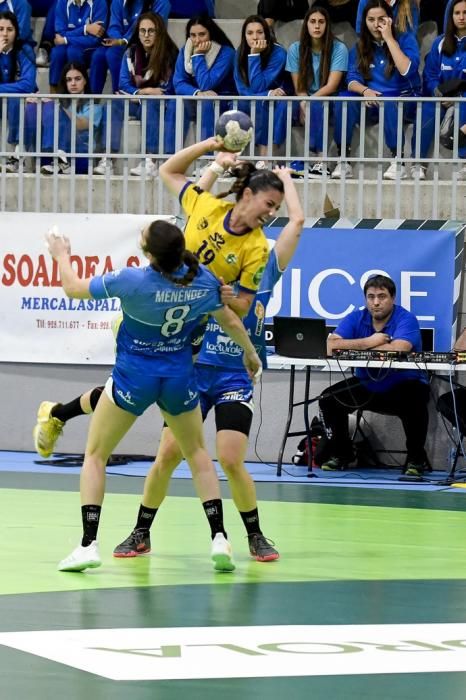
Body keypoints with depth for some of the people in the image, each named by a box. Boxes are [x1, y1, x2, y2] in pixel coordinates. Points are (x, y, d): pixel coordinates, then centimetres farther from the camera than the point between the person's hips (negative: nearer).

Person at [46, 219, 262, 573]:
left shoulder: (134, 281, -22)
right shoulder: (203, 281, -9)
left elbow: (74, 289, -7)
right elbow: (231, 322, 9)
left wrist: (62, 254, 13)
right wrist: (251, 353, 28)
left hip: (134, 375, -3)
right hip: (179, 377, 4)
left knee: (95, 454, 11)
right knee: (197, 453, 22)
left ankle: (89, 544, -1)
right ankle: (219, 538, 9)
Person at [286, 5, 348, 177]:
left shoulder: (339, 49, -5)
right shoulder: (296, 49, 3)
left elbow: (331, 86, -12)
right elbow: (299, 87, -1)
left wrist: (308, 104, -24)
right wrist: (303, 105, -22)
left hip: (329, 101, -2)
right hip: (307, 102, 2)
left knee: (316, 106, -35)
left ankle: (321, 162, -42)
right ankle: (321, 160, -39)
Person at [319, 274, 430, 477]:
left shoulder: (406, 319, -15)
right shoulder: (356, 319, -3)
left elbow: (399, 349, -35)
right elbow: (330, 346, -18)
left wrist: (359, 347, -22)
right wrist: (369, 342, -25)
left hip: (403, 385, -4)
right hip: (367, 386, 4)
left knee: (415, 402, -35)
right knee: (329, 399, -12)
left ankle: (416, 458, -10)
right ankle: (341, 454, 8)